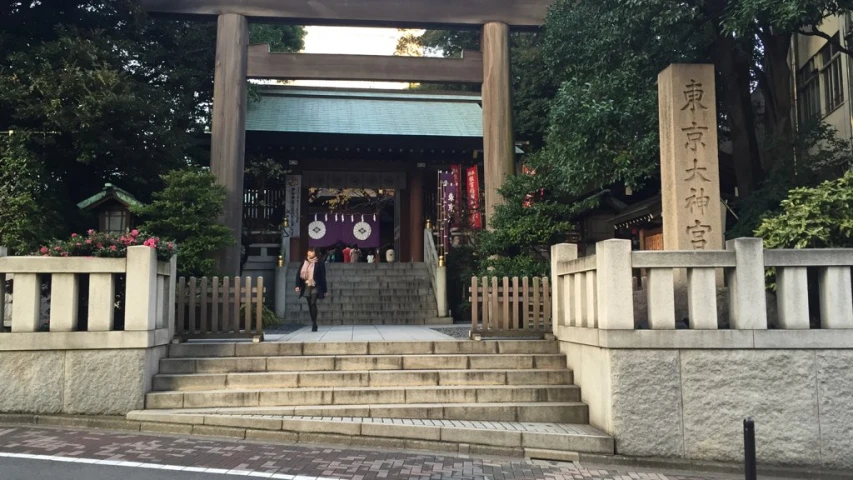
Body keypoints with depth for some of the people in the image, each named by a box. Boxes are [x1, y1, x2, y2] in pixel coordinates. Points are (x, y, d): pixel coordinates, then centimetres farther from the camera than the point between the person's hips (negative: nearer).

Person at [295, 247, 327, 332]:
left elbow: (323, 277, -3)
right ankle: (313, 324, 19)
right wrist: (298, 285, -3)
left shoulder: (319, 263, -4)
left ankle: (314, 324, -13)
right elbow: (299, 274, 8)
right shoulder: (304, 263, 8)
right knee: (310, 305, 9)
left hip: (315, 287, -5)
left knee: (313, 303, -16)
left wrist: (324, 290, -3)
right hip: (306, 287, 5)